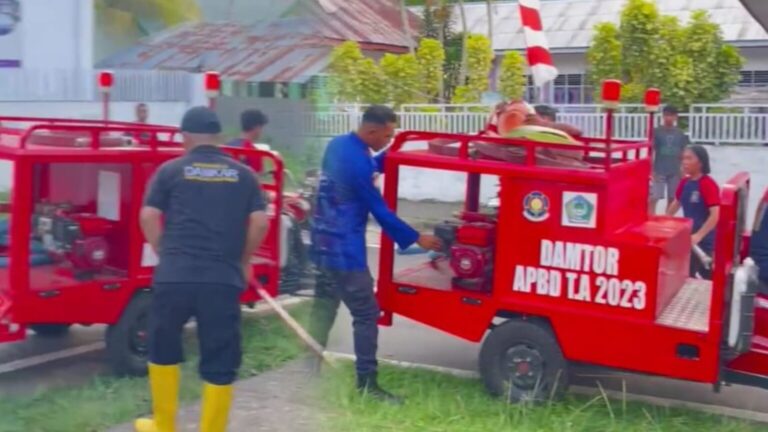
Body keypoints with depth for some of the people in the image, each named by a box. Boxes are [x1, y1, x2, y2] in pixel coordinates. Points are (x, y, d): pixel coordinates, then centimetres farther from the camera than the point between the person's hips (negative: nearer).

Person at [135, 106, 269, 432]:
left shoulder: (170, 170, 5)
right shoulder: (243, 174, 8)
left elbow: (148, 217, -1)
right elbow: (260, 223, 1)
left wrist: (164, 254, 13)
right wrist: (243, 261, 14)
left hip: (174, 275, 0)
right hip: (224, 279, 0)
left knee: (163, 349, 21)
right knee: (220, 362, 7)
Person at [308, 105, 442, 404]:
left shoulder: (339, 145, 6)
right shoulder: (357, 161, -21)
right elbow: (379, 210, -17)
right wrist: (416, 238, -9)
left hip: (325, 243, 10)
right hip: (345, 249, -10)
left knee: (324, 307, 17)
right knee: (366, 314, -4)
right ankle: (366, 383, 0)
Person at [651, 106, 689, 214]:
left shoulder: (680, 134, 4)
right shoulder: (657, 132, -4)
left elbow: (683, 154, 9)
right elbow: (651, 152, -4)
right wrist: (651, 171, -10)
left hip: (675, 172, 3)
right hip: (659, 171, -3)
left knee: (672, 199, 9)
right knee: (654, 198, -10)